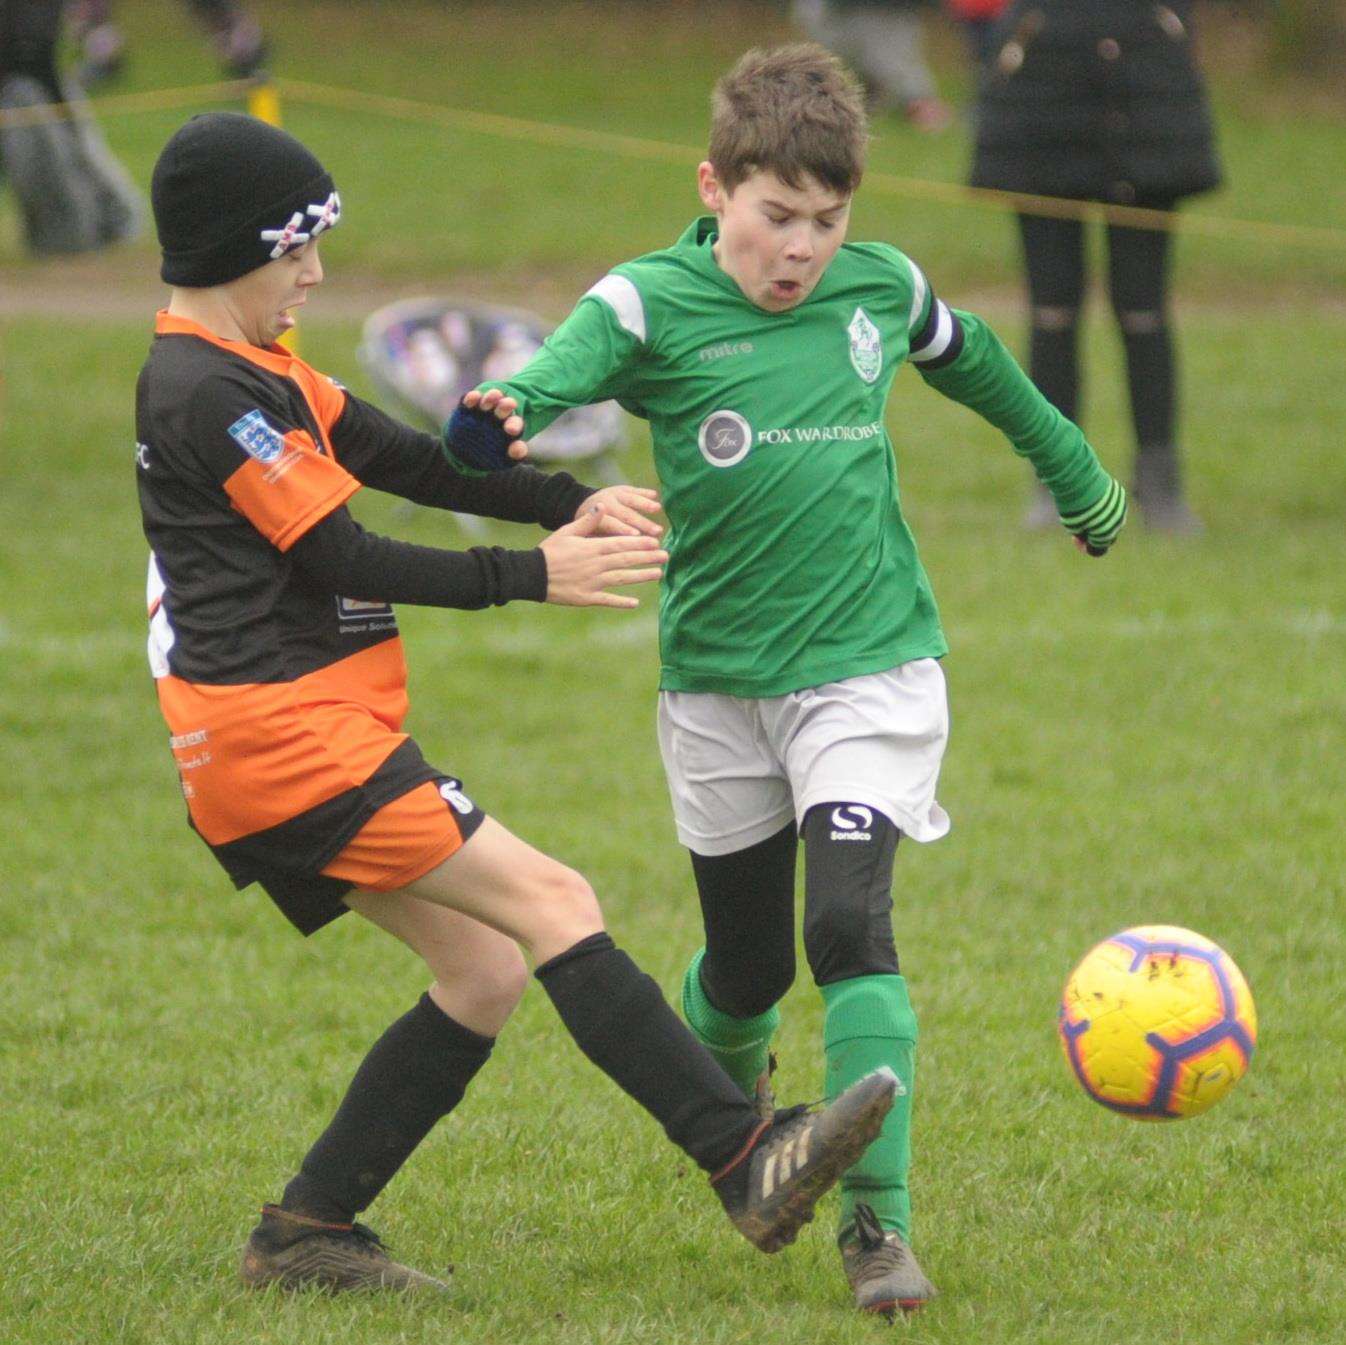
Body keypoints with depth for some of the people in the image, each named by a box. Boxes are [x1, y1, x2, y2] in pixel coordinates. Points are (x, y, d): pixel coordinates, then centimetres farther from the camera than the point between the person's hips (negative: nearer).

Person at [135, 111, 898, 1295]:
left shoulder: (253, 375, 18)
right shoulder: (206, 394, -14)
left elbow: (406, 462, 12)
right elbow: (343, 560, -16)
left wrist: (570, 506, -2)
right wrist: (533, 575, -12)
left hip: (314, 736, 10)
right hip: (284, 738, -10)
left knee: (487, 971, 9)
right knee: (552, 903, -16)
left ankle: (305, 1233, 13)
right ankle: (746, 1161, -22)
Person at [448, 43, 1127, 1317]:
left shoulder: (881, 288, -1)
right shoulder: (651, 305, -10)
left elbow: (967, 359, 21)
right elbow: (545, 379, -30)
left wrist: (1072, 466, 37)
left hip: (868, 668, 0)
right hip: (716, 684, 0)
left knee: (849, 924, -18)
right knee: (745, 961, 11)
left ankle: (876, 1215, -16)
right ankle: (729, 1099, 46)